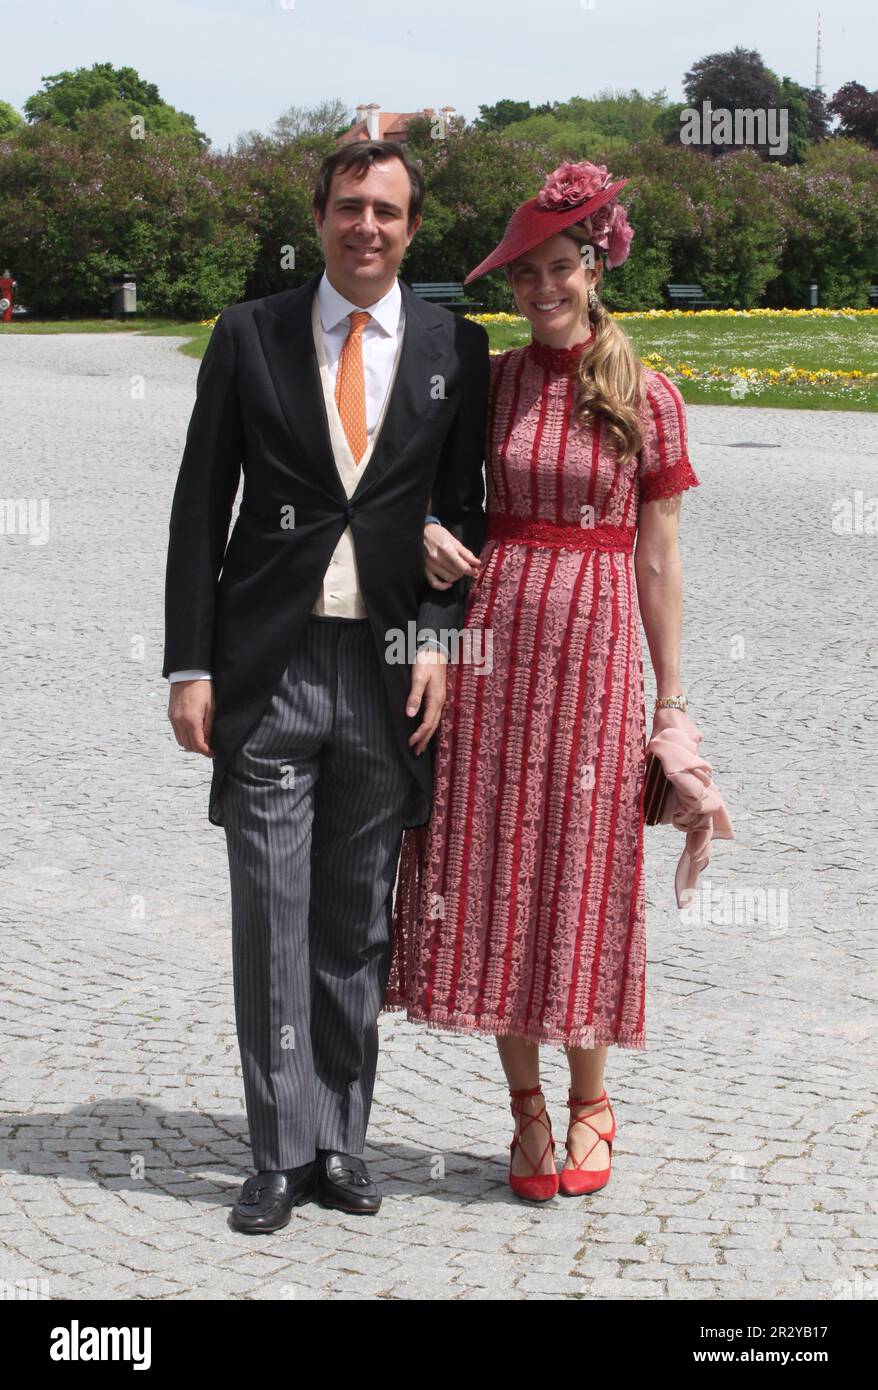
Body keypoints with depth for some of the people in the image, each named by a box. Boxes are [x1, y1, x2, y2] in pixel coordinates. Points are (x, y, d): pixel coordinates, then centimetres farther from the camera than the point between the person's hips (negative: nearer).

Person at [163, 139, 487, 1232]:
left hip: (391, 672, 1)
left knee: (359, 922, 8)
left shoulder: (456, 349, 7)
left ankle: (341, 1140, 19)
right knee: (272, 916, 0)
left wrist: (442, 641, -5)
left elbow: (464, 512, 9)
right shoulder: (248, 335, 4)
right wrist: (190, 665, -3)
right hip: (269, 665, -1)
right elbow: (200, 508, 3)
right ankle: (284, 1151, 10)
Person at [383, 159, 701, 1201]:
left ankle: (589, 1103, 22)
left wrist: (673, 701, 2)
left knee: (582, 873, 4)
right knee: (493, 871, 4)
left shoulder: (648, 398, 1)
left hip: (594, 648, -2)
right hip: (491, 643, 2)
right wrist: (420, 529, -6)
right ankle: (526, 1108, 19)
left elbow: (658, 560, 3)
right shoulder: (485, 382, 5)